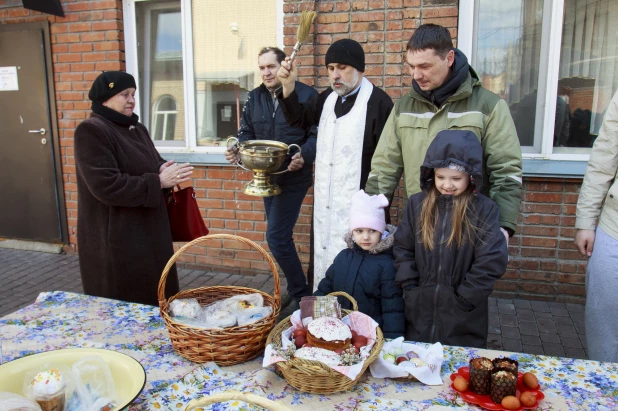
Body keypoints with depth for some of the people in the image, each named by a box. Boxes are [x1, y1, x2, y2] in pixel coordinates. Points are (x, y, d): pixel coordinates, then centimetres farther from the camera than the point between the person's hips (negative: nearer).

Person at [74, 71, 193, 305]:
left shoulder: (136, 129, 12)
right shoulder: (91, 131, -14)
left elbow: (153, 165, 19)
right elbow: (106, 185, -24)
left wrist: (166, 172, -6)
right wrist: (159, 182, -22)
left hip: (148, 229, 8)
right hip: (114, 238, -8)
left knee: (155, 298, 15)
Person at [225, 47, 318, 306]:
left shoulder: (306, 95, -8)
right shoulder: (254, 97, 8)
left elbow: (316, 134, -10)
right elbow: (246, 133, 11)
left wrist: (304, 156, -29)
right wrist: (237, 151, -11)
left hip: (294, 177, -6)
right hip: (266, 178, 7)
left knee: (276, 237, -12)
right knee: (281, 236, 13)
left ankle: (300, 294, 4)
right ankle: (295, 289, 28)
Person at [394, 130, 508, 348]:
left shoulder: (484, 210, -9)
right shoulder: (417, 204, -1)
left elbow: (492, 260, -13)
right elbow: (402, 249, 2)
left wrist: (465, 299, -13)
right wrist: (411, 290, -5)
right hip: (419, 312, 2)